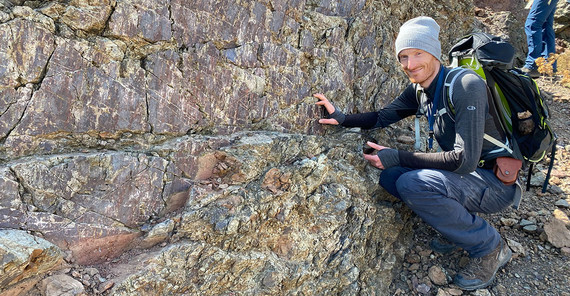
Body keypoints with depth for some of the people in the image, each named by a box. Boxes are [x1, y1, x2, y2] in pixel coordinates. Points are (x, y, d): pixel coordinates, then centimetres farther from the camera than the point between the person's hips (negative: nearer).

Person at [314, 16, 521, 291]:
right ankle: (460, 226, 10)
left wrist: (398, 157, -25)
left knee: (412, 184, -28)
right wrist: (342, 118, -7)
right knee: (390, 177, -3)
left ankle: (489, 246, -7)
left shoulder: (466, 85, -24)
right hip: (466, 175, 8)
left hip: (498, 181, -8)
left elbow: (465, 160, -29)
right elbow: (382, 116, 11)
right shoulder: (418, 89, 0)